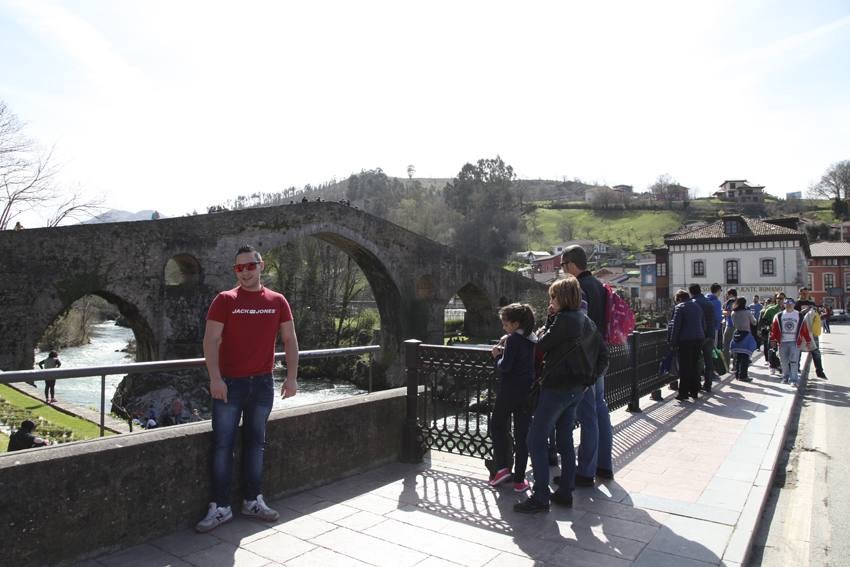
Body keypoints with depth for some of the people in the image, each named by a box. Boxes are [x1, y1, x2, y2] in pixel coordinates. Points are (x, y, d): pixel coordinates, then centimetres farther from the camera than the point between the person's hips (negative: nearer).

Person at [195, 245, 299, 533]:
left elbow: (290, 340, 5)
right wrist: (215, 378, -18)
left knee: (255, 443, 12)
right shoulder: (225, 300, -3)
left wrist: (292, 377, -1)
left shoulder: (277, 301, 4)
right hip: (229, 383, -2)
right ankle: (221, 507, 14)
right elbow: (210, 340, -8)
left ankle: (252, 501, 25)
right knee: (223, 445, 2)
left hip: (262, 383, 3)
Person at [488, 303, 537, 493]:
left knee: (497, 427, 15)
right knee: (522, 434, 9)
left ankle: (502, 467, 8)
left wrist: (497, 355, 0)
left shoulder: (513, 339, -14)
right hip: (528, 392, 6)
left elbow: (504, 367, -20)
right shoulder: (533, 340, 9)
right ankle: (519, 480, 13)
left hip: (509, 391, -6)